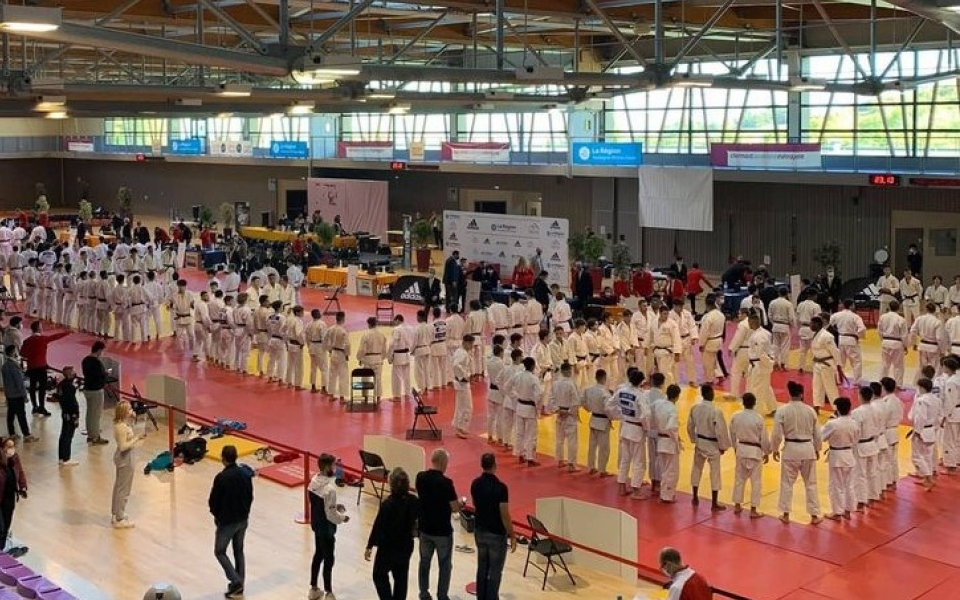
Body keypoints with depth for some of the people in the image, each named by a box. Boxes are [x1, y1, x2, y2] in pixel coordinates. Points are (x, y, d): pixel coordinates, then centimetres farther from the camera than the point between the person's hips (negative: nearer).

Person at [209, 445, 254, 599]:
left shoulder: (221, 477, -21)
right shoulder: (245, 474, -4)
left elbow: (213, 501, -13)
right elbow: (250, 497, 5)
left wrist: (217, 515, 6)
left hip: (226, 521, -6)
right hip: (243, 520, 6)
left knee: (219, 552, 10)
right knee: (239, 551, 18)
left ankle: (235, 581, -2)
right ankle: (239, 585, 24)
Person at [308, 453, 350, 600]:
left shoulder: (313, 482, -3)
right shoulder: (329, 488, -28)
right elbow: (330, 514, -23)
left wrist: (335, 506, 10)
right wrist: (343, 517, -5)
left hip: (316, 524, 8)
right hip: (326, 528, -8)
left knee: (318, 555, 22)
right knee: (328, 560, 7)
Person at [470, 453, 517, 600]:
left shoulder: (475, 484, -3)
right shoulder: (500, 487, -22)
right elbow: (505, 515, -19)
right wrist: (512, 536, -10)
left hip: (479, 530, 6)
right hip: (496, 534, -6)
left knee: (482, 567, 17)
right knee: (495, 571, 5)